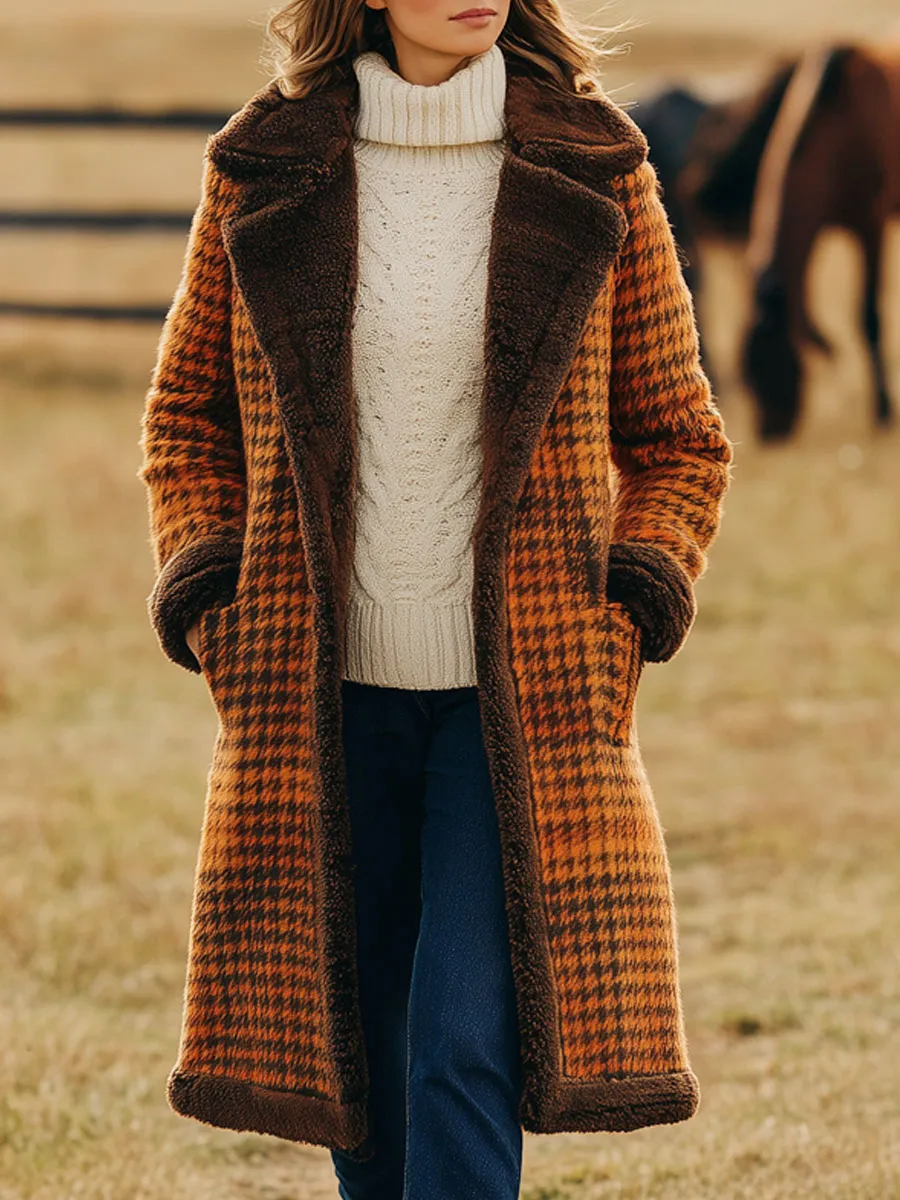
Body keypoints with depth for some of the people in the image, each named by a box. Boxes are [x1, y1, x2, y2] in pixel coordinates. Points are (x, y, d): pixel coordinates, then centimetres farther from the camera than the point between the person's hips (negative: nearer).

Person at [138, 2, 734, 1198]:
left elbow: (677, 439, 9)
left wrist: (630, 617, -6)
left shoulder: (593, 169, 0)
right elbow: (189, 414, 15)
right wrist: (209, 599, 1)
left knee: (469, 1050, -13)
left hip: (522, 696, -2)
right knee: (355, 1052, 8)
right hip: (328, 694, 2)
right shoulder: (263, 171, 2)